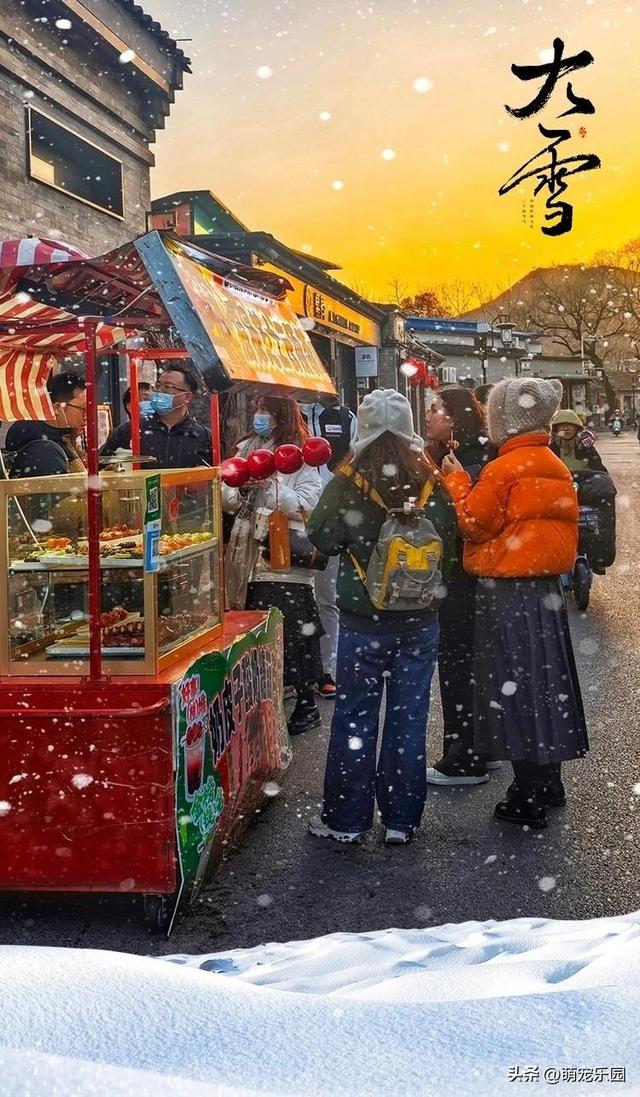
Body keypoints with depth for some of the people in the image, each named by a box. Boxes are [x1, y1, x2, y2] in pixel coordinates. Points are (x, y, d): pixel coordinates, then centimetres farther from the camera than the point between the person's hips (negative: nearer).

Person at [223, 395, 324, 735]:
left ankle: (306, 702, 8)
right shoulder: (245, 449, 15)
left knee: (292, 628, -4)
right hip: (249, 551, 5)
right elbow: (227, 499, 11)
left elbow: (307, 504, -9)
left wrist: (271, 487, -17)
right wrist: (242, 491, -9)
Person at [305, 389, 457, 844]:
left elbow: (321, 537, -5)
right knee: (409, 719, 10)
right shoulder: (432, 481, -3)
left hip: (364, 620, -2)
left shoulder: (349, 481, -11)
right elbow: (451, 542, 4)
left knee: (355, 718, 8)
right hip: (421, 619, 2)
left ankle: (346, 819, 17)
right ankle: (401, 819, 19)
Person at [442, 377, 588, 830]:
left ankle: (528, 800, 7)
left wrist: (458, 481, 2)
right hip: (547, 588, 8)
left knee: (514, 688, 0)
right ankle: (548, 784, 29)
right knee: (544, 681, 16)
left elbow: (474, 522, -10)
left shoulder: (504, 469, -16)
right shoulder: (555, 466, 10)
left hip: (508, 593, -8)